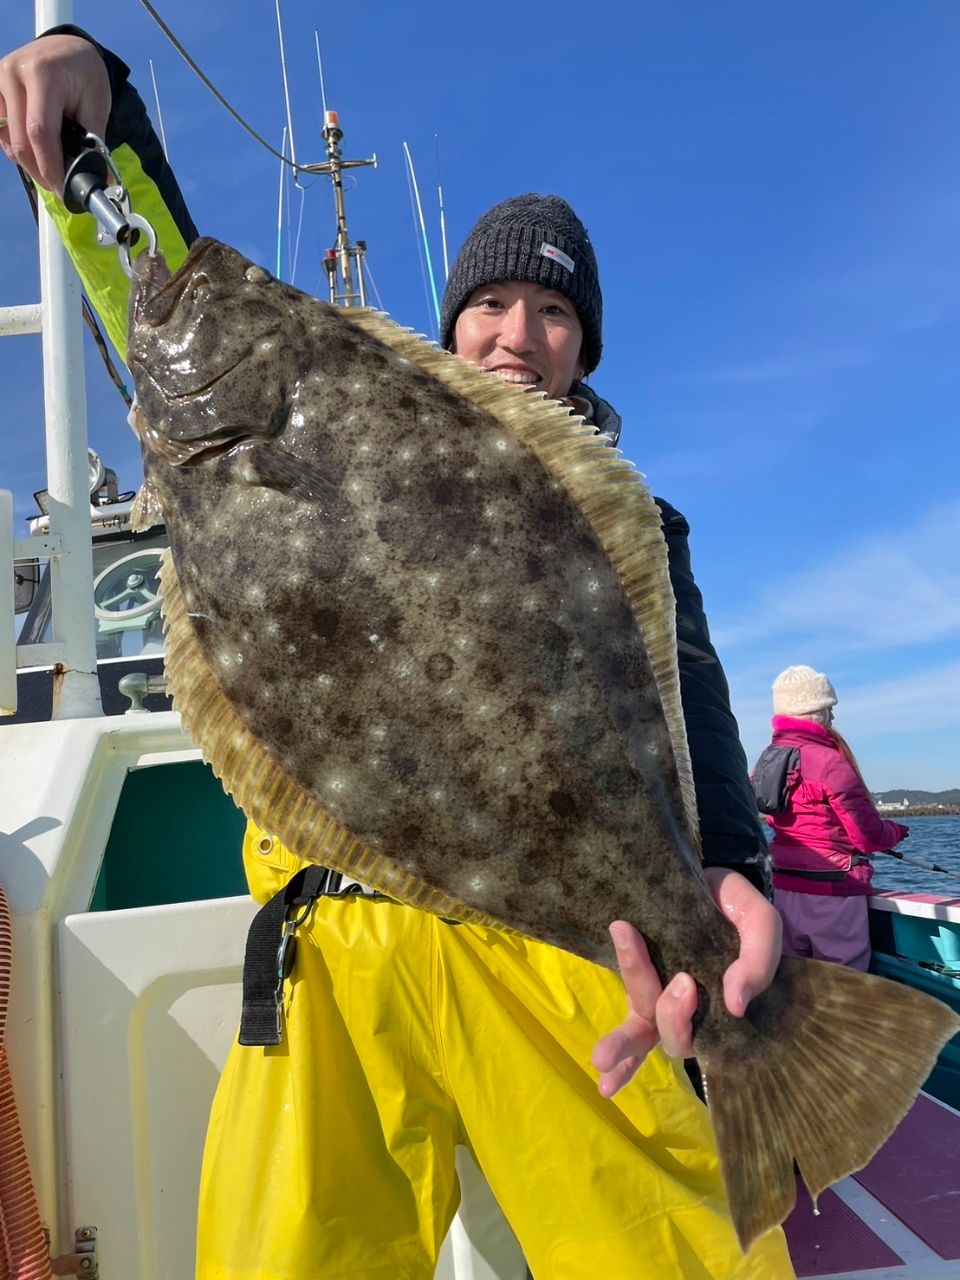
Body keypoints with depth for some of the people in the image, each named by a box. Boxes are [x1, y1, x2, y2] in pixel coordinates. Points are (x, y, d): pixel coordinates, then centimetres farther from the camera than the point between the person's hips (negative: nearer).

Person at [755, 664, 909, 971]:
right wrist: (898, 831, 7)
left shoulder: (767, 758, 5)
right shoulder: (830, 762, -16)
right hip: (830, 893, -7)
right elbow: (869, 837, -12)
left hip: (782, 888, 7)